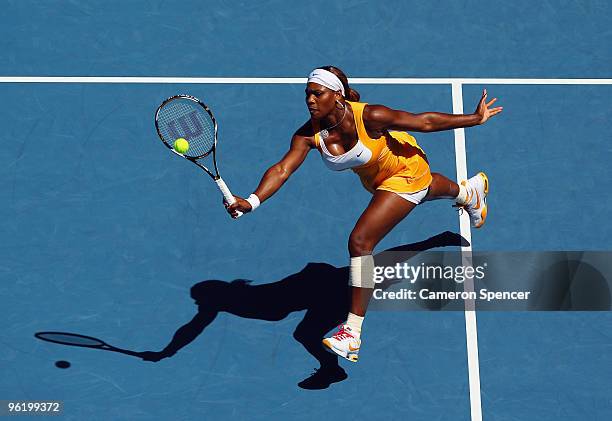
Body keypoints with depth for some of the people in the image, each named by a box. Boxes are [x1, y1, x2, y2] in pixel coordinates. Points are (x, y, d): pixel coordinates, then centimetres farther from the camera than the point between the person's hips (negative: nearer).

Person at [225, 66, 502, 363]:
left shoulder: (368, 116, -39)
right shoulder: (309, 134, -26)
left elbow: (424, 121, -29)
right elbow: (282, 169, -35)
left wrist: (476, 119, -22)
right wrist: (251, 201, -52)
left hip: (406, 171, -7)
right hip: (374, 177, 7)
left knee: (360, 242, -22)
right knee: (423, 190, 39)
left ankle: (352, 334, -16)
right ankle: (469, 190, 77)